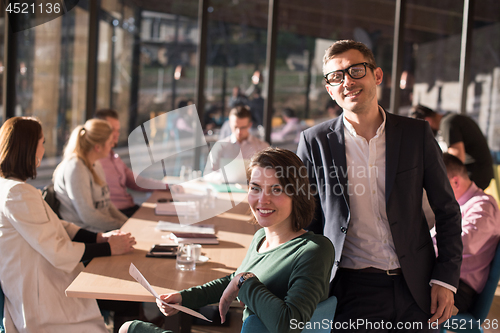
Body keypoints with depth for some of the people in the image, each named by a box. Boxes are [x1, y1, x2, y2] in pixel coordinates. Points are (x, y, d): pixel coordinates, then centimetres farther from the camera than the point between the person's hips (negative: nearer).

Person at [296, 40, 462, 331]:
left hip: (416, 287, 2)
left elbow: (447, 211, 6)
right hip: (352, 290, -1)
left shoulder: (417, 134, 0)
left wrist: (446, 279, -1)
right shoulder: (315, 141, -2)